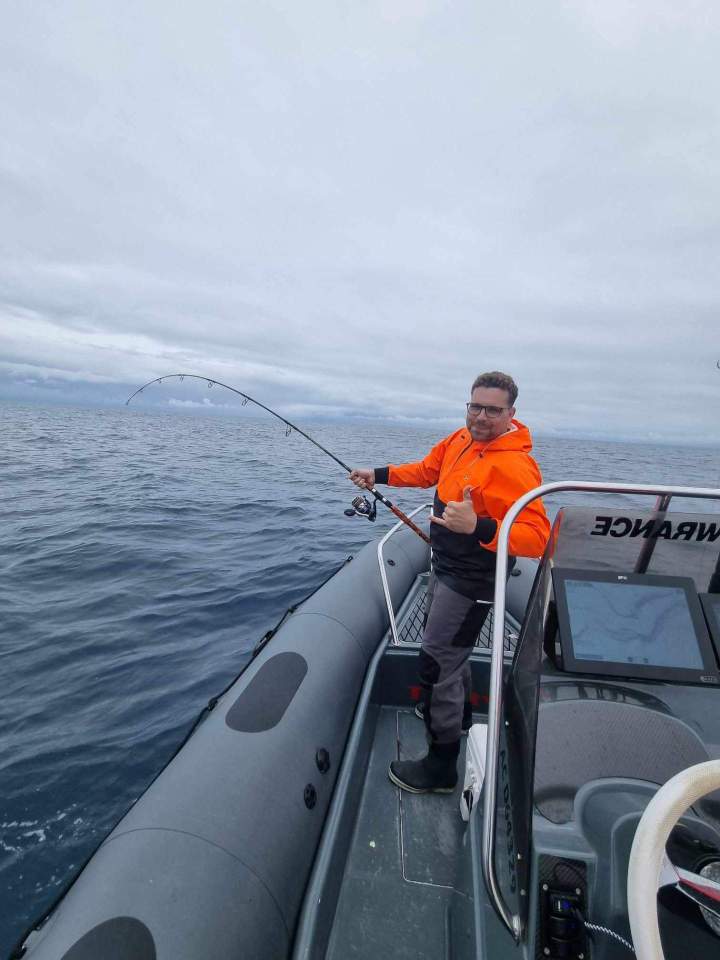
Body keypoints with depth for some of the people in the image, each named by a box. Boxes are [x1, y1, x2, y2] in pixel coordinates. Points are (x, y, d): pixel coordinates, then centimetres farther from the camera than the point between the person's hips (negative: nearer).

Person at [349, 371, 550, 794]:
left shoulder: (514, 466, -27)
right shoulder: (461, 439, -1)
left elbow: (538, 536, -33)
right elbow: (427, 470, 16)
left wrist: (478, 527, -46)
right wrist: (379, 475, 12)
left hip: (470, 582, -9)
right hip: (446, 568, 9)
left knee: (436, 663, -2)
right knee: (449, 646, 27)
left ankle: (441, 766, 18)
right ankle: (459, 712, 54)